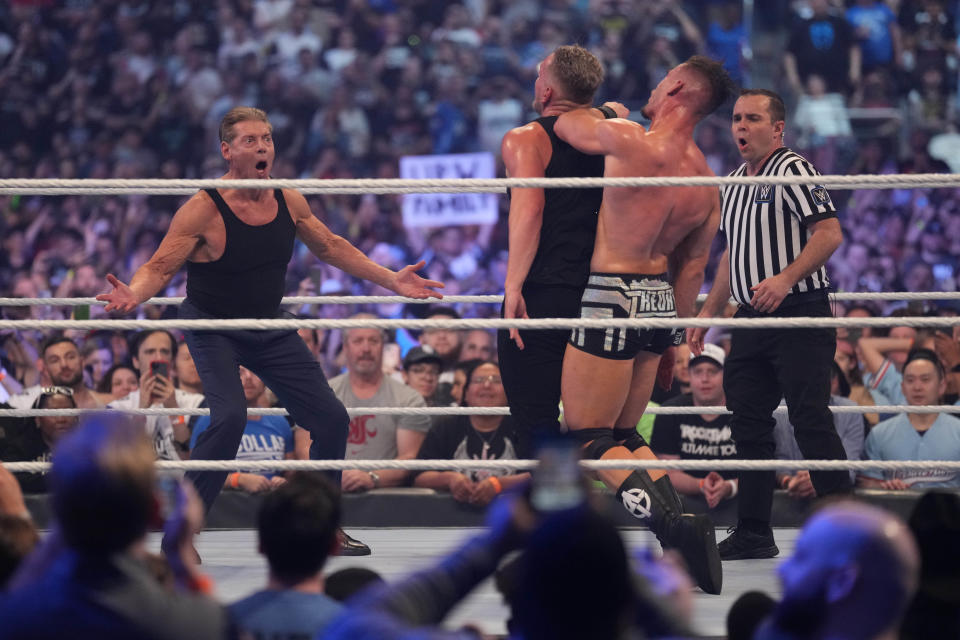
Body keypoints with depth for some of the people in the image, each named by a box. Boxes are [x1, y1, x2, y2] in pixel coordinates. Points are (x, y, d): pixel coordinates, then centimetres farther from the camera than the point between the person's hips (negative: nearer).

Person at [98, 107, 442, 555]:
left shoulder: (288, 203, -4)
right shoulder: (203, 211, -20)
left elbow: (331, 248, 13)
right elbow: (159, 267, -18)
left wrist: (391, 280, 11)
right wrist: (133, 295, -40)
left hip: (270, 329, 6)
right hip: (213, 329, -6)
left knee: (331, 418, 3)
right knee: (230, 417, -29)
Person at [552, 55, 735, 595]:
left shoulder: (627, 140, -16)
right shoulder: (707, 184, 6)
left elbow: (563, 123, 0)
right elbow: (692, 269, 13)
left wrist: (603, 117, 21)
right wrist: (673, 341, 22)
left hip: (612, 295, -7)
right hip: (661, 301, 7)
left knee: (589, 436, -2)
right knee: (625, 434, 18)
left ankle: (671, 523, -20)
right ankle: (681, 522, 3)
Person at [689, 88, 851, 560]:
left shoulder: (793, 171, -8)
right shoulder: (735, 184, 18)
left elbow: (829, 233, -17)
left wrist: (785, 279, -26)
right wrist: (708, 311, 21)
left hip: (799, 316, -8)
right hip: (751, 320, 8)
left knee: (811, 422, -11)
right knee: (748, 423, 6)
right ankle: (753, 534, 12)